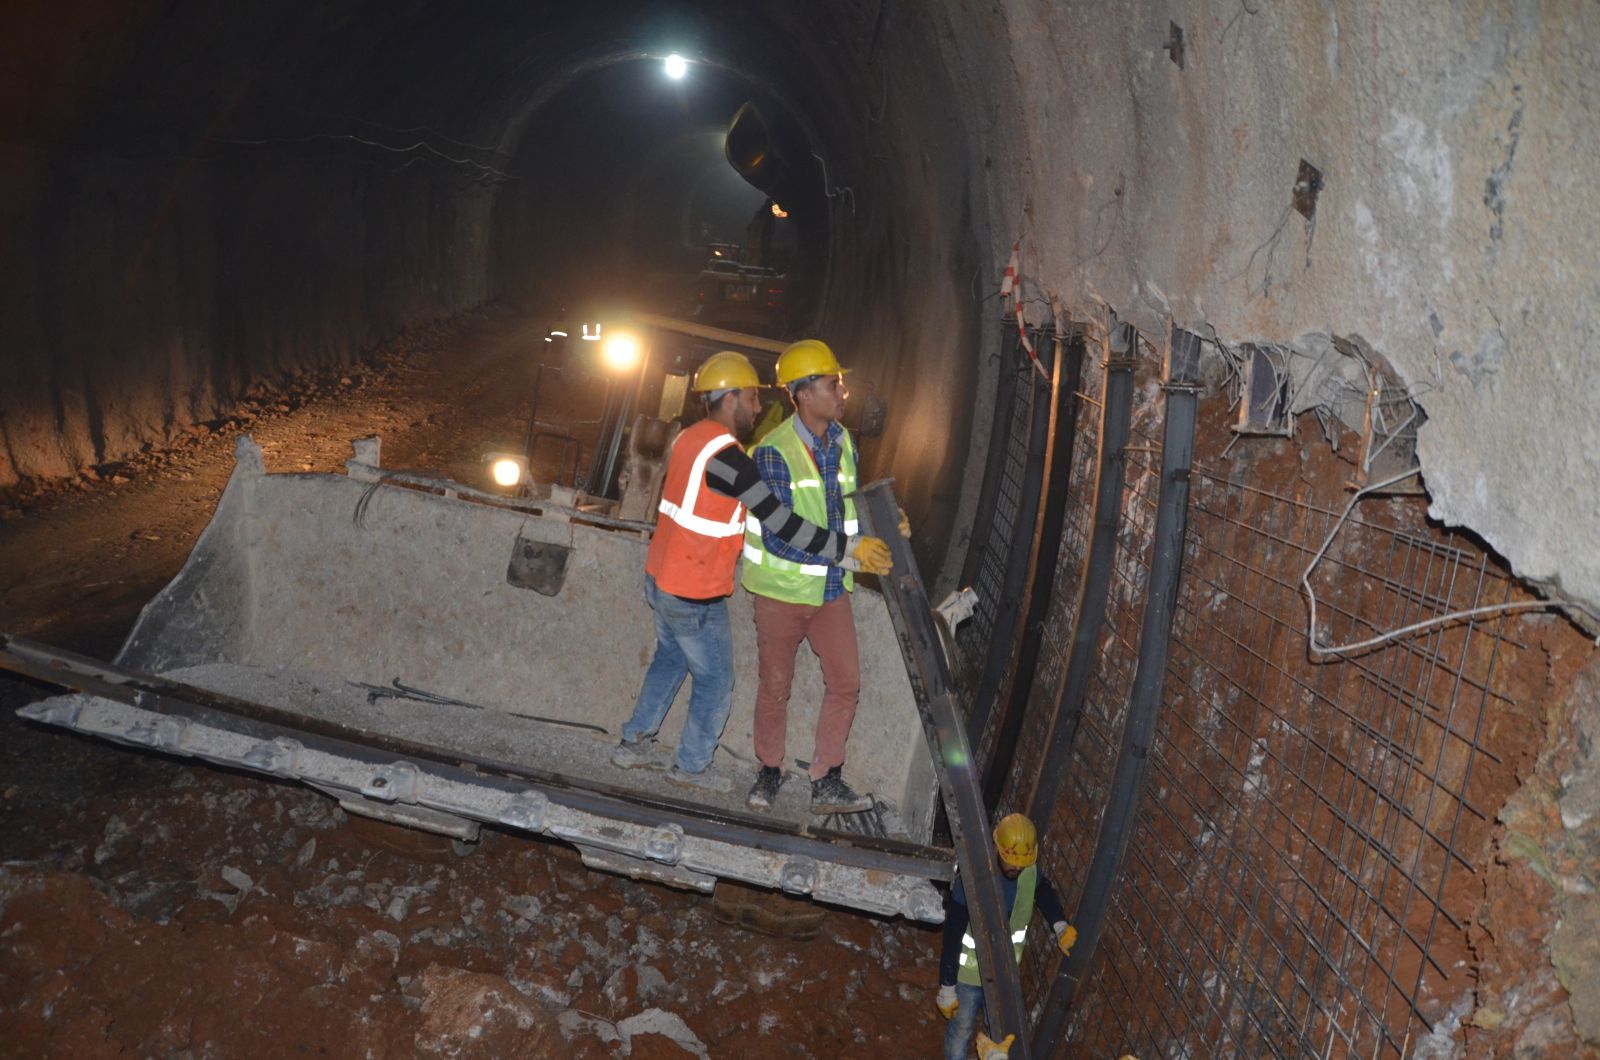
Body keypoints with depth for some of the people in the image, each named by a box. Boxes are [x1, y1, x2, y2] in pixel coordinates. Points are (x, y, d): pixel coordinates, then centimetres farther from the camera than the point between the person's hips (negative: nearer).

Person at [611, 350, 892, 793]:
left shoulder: (689, 439, 4)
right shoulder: (725, 455, -25)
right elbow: (782, 525, -26)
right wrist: (849, 549, -21)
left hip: (660, 579, 9)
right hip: (695, 597, -9)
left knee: (670, 660, 27)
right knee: (716, 683, 9)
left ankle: (634, 743, 36)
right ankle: (691, 768, 23)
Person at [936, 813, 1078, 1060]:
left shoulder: (1030, 871, -18)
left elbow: (1044, 892, 8)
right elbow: (952, 938, -25)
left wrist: (1060, 925, -11)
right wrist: (947, 989, -19)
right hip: (970, 973, -4)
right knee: (961, 1030, 17)